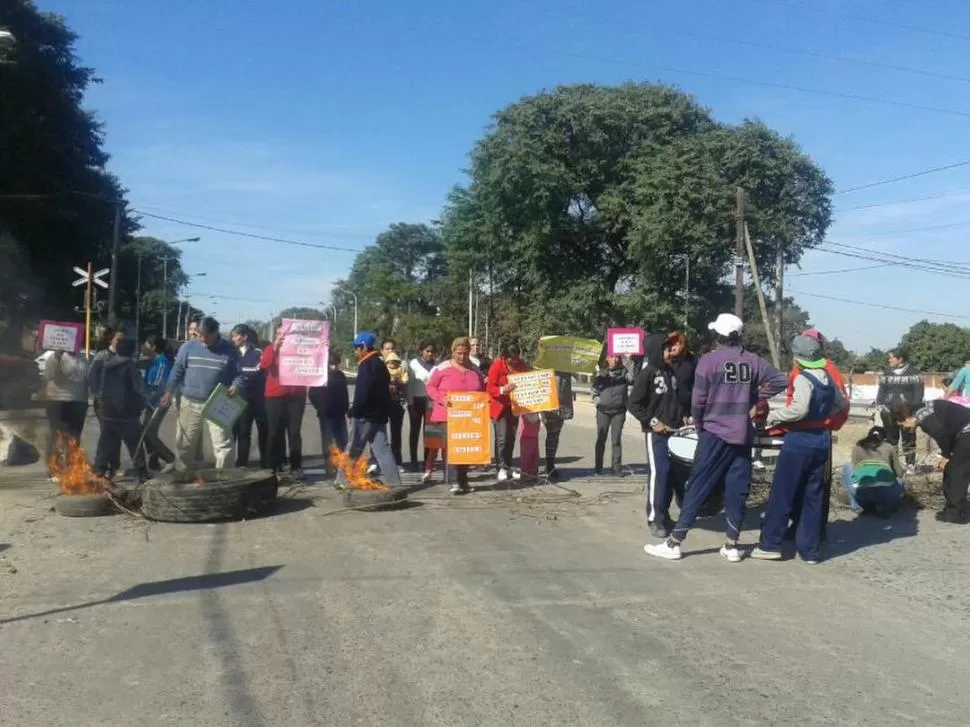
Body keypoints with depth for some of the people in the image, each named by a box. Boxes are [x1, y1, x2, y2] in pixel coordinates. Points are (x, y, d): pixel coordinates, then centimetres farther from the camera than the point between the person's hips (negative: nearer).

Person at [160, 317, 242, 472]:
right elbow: (177, 371, 7)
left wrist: (235, 386, -18)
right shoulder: (188, 347, 3)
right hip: (190, 404, 2)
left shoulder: (230, 350, -1)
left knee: (223, 444, -3)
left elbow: (238, 374, 2)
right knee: (184, 444, 11)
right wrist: (169, 392, 1)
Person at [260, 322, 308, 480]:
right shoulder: (271, 349, 9)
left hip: (296, 395, 0)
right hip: (275, 396, 0)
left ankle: (296, 466, 1)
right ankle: (275, 466, 9)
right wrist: (274, 348, -19)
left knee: (295, 432, 0)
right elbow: (264, 365, -9)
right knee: (275, 432, 2)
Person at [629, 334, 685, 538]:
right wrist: (652, 422, -14)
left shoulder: (670, 372, 12)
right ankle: (654, 518, -2)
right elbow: (633, 404, -11)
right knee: (659, 472, -9)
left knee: (671, 473, 9)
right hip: (656, 431, -7)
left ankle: (664, 514, 19)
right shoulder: (647, 373, -9)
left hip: (673, 430, 7)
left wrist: (682, 417, 8)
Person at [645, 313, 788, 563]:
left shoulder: (708, 361, -9)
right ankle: (731, 546, 14)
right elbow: (780, 380, 2)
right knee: (737, 491, 10)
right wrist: (756, 400, 9)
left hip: (714, 434, -3)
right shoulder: (752, 361, 3)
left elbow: (697, 402, -8)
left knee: (697, 489, -1)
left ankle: (673, 543, 2)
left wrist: (700, 428, 8)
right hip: (742, 436, 4)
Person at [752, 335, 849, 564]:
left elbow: (799, 409, -28)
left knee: (782, 494, 0)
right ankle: (810, 550, 13)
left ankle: (769, 545, 4)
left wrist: (773, 416, -16)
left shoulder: (804, 379, -15)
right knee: (813, 496, 10)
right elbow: (842, 404, 25)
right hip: (822, 440, 7)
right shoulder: (827, 379, 10)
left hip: (800, 440, -7)